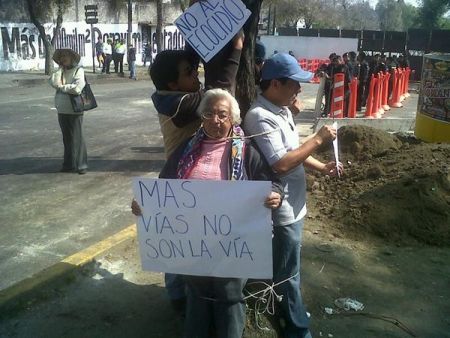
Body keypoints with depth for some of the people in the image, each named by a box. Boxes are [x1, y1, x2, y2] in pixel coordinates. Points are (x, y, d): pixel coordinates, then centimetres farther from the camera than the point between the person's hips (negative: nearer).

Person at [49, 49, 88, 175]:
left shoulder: (78, 70, -7)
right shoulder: (60, 71, 12)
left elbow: (77, 88, -21)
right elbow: (54, 83, -6)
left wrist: (62, 87, -8)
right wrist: (61, 68, -6)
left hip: (74, 111, -6)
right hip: (62, 111, 6)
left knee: (77, 138, -2)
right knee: (67, 138, 13)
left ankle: (81, 165, 7)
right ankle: (69, 164, 23)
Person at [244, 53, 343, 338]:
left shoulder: (282, 110, 7)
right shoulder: (261, 117, -24)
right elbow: (280, 164, -30)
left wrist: (322, 167, 5)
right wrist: (318, 139, -23)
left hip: (293, 205, 9)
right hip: (282, 210, -9)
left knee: (285, 268, 25)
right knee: (288, 273, 8)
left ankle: (285, 312, 43)